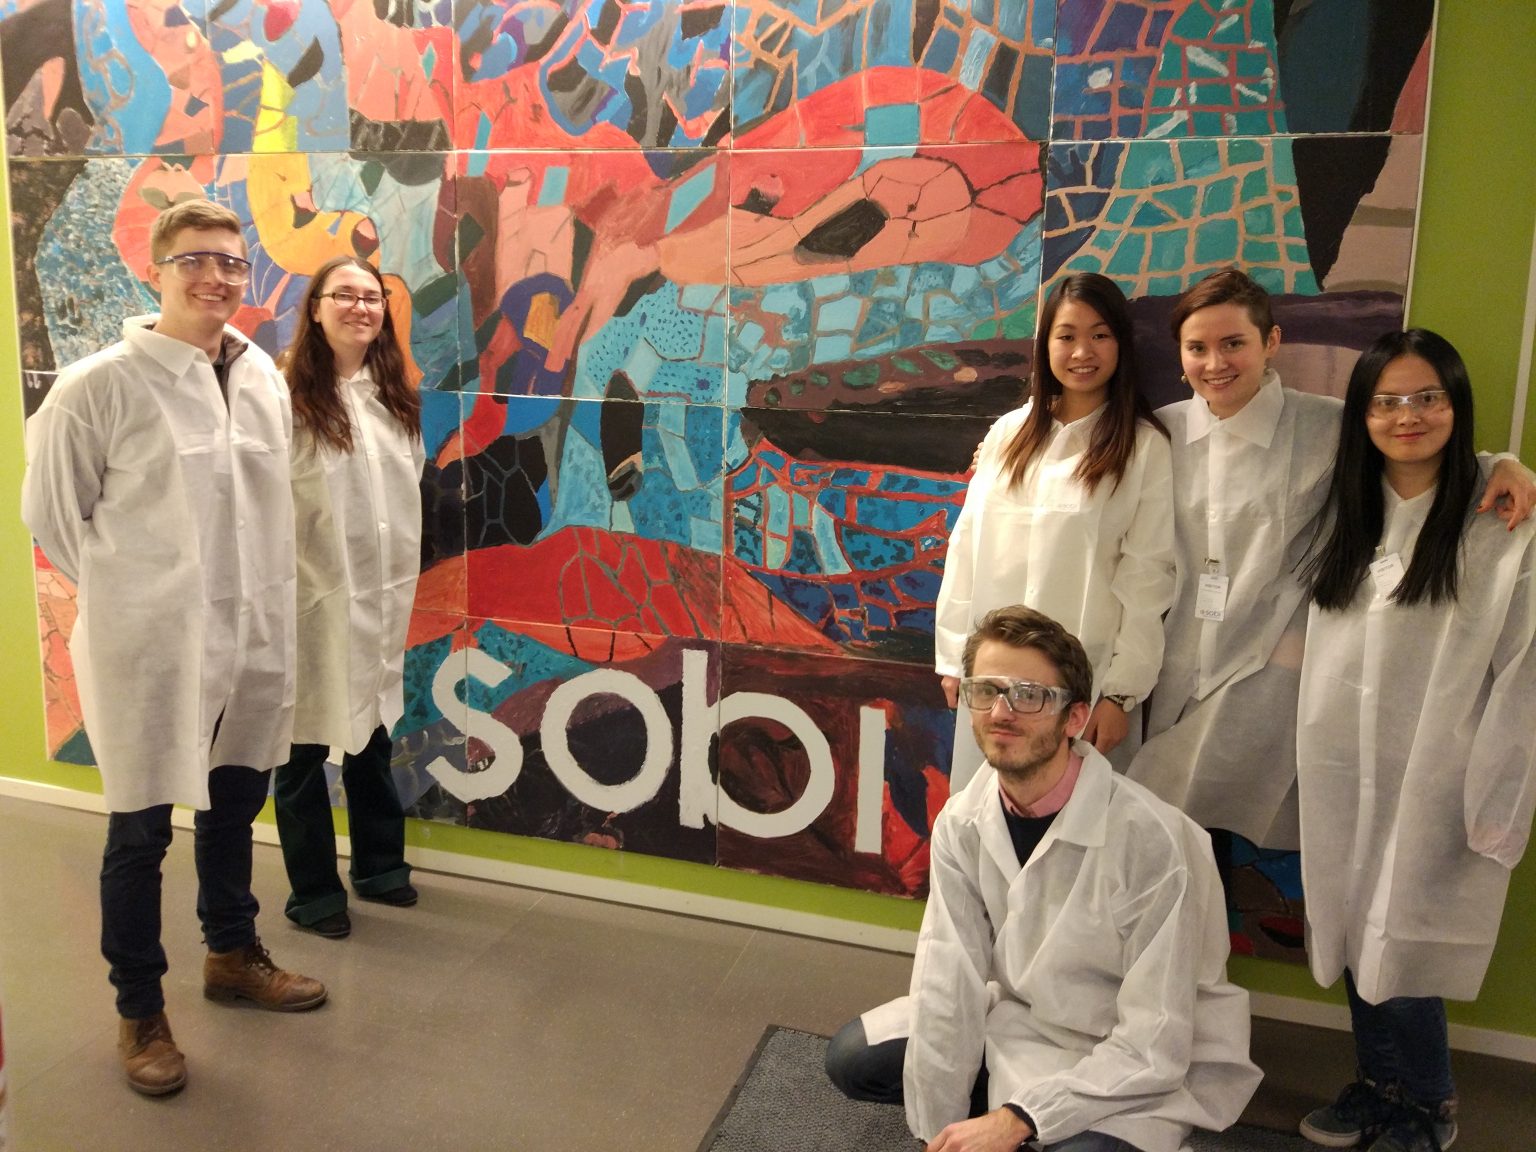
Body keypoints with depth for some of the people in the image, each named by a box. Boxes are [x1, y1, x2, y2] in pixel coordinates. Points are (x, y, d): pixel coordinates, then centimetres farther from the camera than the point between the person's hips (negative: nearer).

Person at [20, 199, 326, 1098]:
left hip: (253, 638, 5)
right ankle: (140, 1010, 28)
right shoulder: (100, 386, -13)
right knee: (141, 833, 8)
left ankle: (233, 954, 42)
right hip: (150, 647, -5)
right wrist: (126, 591, 0)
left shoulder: (264, 378, 2)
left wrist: (256, 595, 10)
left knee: (235, 805, 20)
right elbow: (53, 511, -4)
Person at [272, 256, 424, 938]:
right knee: (304, 747, 8)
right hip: (313, 598, -6)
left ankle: (379, 864, 36)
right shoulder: (287, 396, -13)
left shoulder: (396, 398, 8)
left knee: (372, 733, 19)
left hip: (382, 595, 6)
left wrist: (402, 582, 11)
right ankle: (313, 889, 24)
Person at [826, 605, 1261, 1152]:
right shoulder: (962, 823, -12)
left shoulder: (1153, 841, -29)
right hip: (1017, 1013, 5)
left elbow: (1153, 1048, -26)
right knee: (852, 1058, -1)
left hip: (1136, 1070, -5)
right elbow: (948, 983, -12)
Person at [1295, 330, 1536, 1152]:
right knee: (1355, 941, 13)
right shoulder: (1348, 515, 9)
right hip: (1342, 776, 5)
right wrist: (1309, 755, 13)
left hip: (1432, 782, -5)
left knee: (1403, 950, 2)